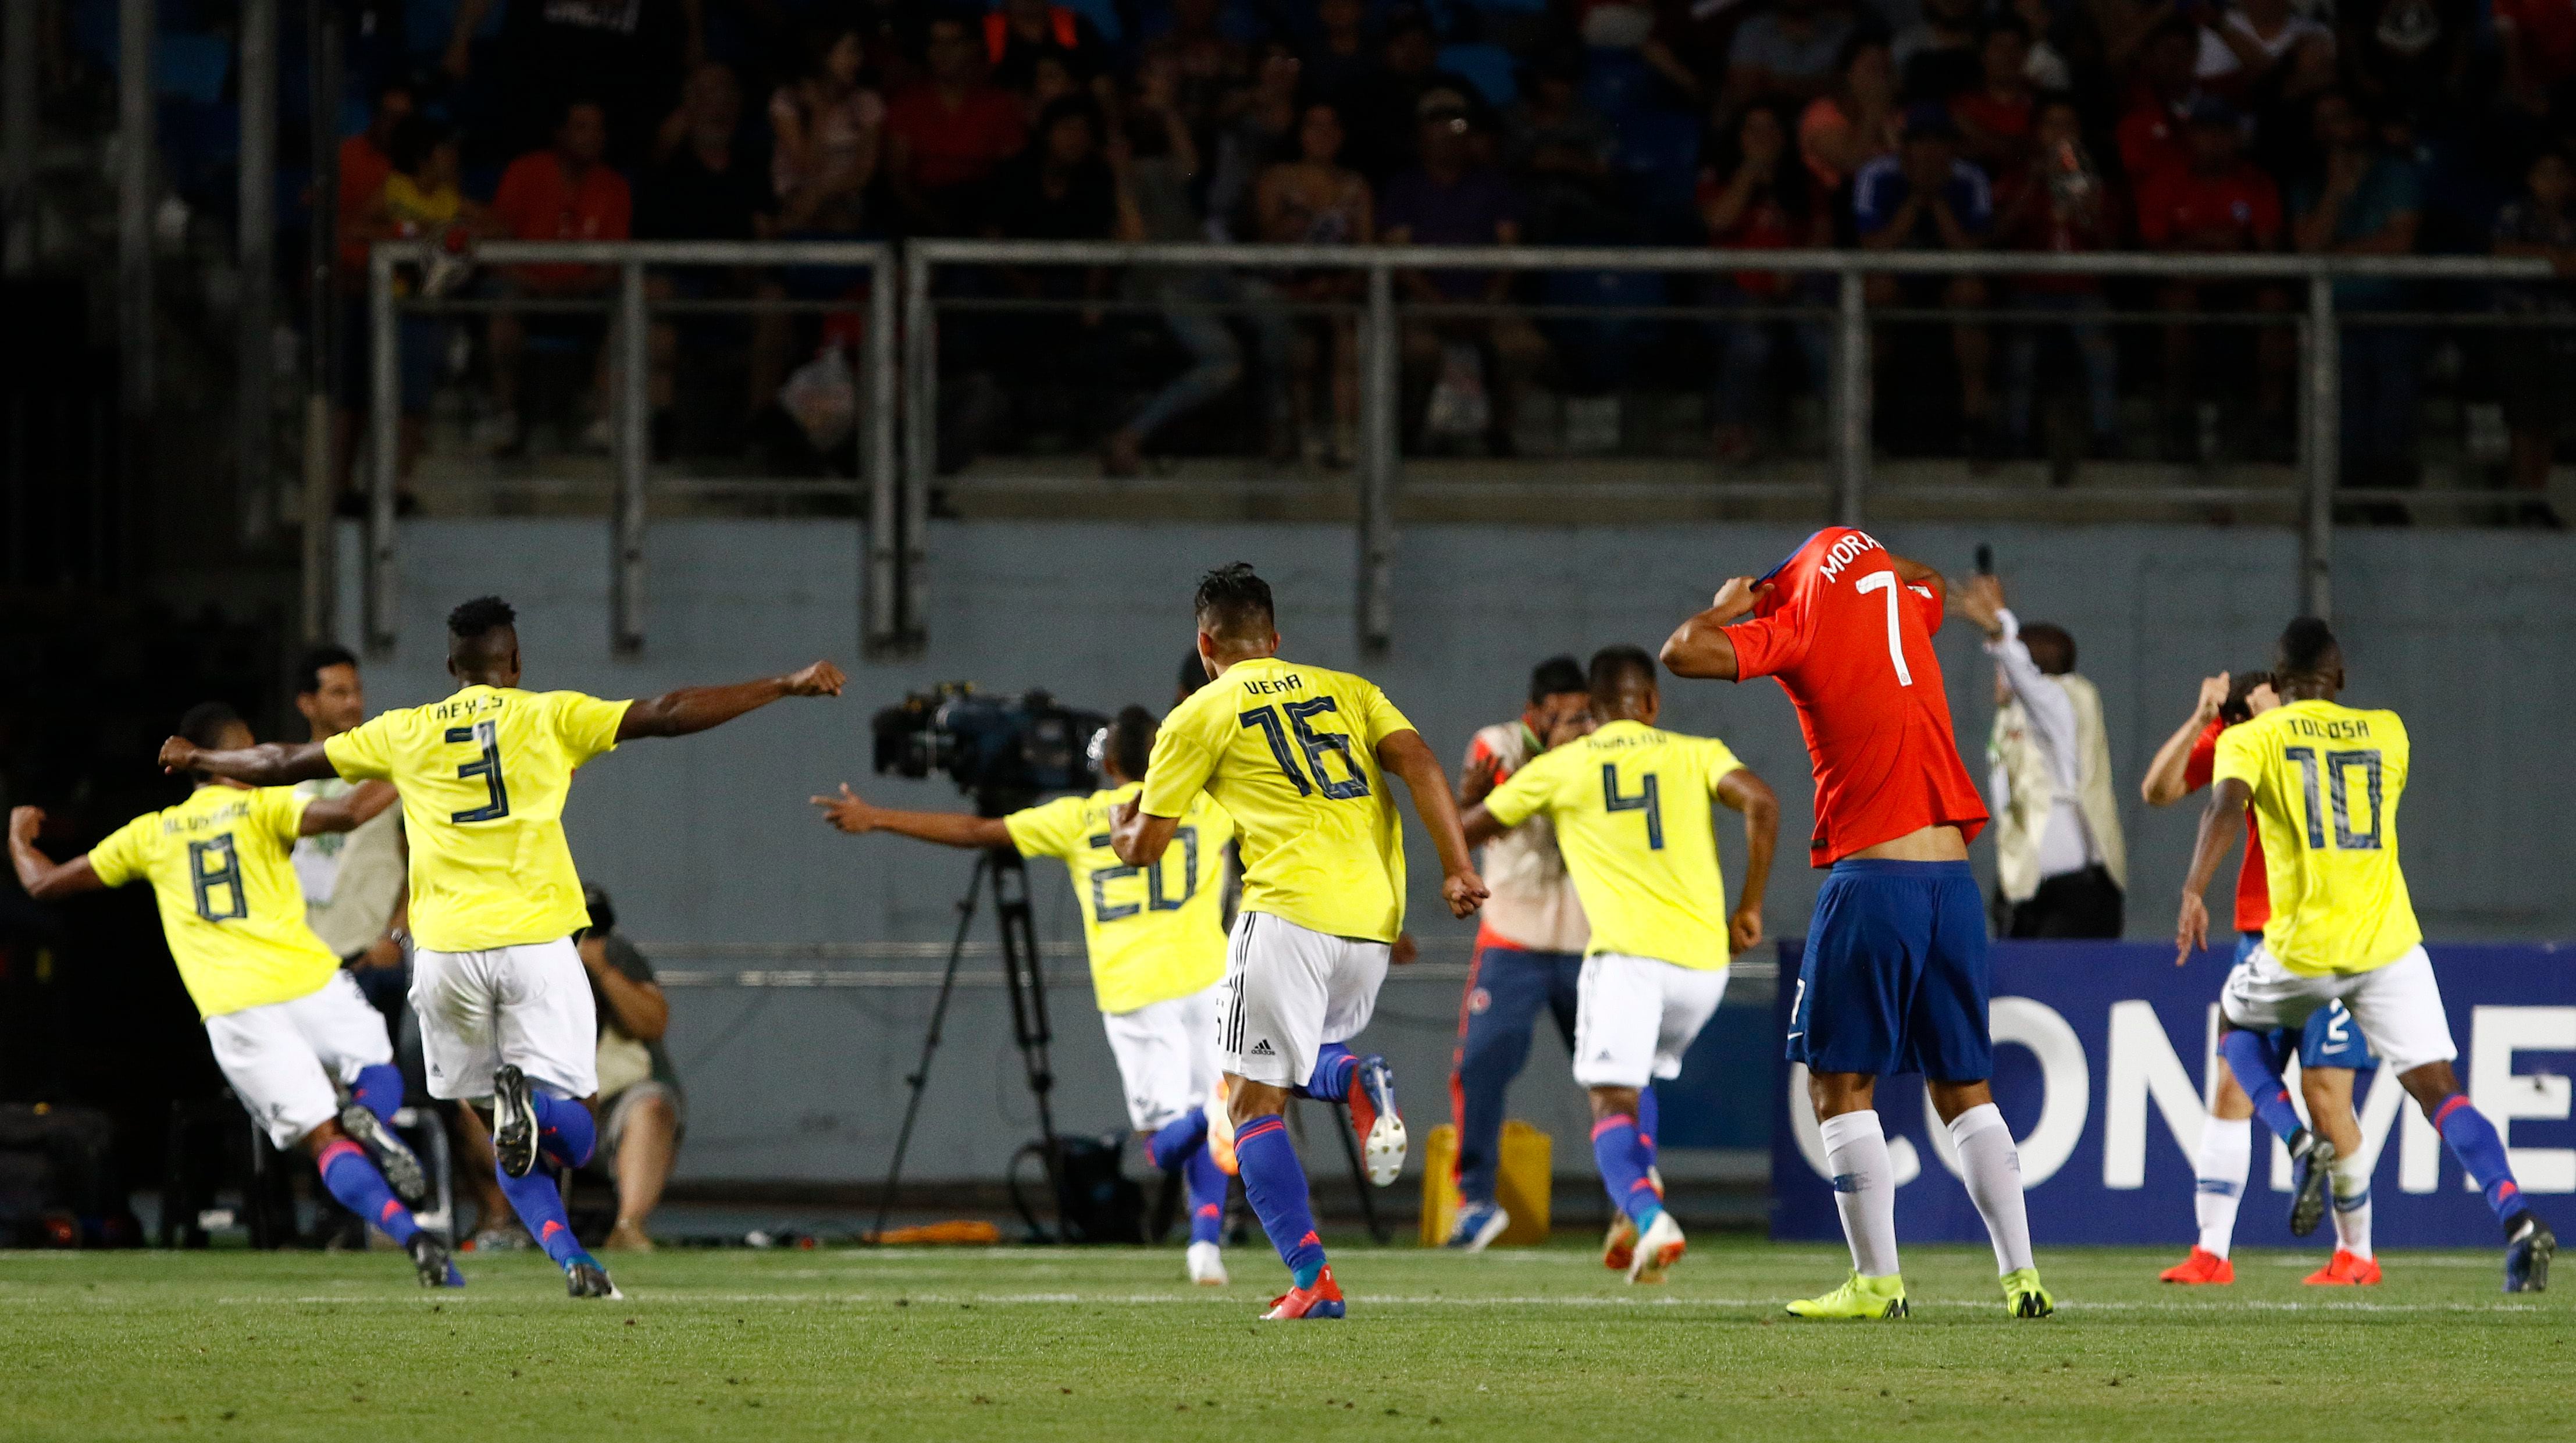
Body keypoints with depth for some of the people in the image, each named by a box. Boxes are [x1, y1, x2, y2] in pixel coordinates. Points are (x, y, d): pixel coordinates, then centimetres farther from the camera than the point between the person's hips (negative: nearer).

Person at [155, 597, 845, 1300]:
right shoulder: (549, 718, 4)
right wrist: (786, 687, 1)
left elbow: (283, 765, 19)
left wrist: (199, 759, 37)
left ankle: (570, 1260, -9)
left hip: (446, 949, 2)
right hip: (536, 943, -2)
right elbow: (667, 715, -3)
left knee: (511, 1140, 12)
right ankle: (528, 1104, -33)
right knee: (574, 1130, 2)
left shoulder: (404, 734, 10)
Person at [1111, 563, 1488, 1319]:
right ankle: (1359, 1082, -10)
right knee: (1300, 1060, 26)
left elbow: (1146, 847, 12)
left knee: (1254, 1103, 1)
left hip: (1290, 910, -5)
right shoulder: (1346, 690, 19)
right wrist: (1457, 868, -3)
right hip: (1375, 917, 5)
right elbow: (1417, 761, 3)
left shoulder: (1198, 718, 8)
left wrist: (1121, 830, 35)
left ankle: (1312, 1280, -12)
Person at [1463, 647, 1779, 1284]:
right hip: (1704, 957, 3)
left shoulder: (1559, 767, 11)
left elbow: (1467, 829, 20)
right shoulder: (1695, 754, 13)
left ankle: (1647, 1215, -36)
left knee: (1613, 1104, -8)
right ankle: (1639, 1195, 4)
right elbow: (1761, 804, -4)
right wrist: (1749, 908, 3)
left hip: (1628, 955, -3)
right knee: (1638, 1080, 27)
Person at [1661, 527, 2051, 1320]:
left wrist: (1733, 604, 6)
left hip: (1870, 880, -6)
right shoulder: (1909, 612, 14)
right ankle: (2022, 1275, 7)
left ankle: (1878, 1279, -6)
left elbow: (1684, 652, -12)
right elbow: (1929, 580, 39)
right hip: (1954, 880, 6)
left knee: (1842, 1083, 1)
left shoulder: (1799, 628, -3)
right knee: (1964, 1087, 12)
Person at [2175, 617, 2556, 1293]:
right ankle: (2518, 1220, -21)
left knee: (2236, 1022, 28)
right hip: (2389, 944, 2)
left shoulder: (2250, 738, 2)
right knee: (2439, 1091, 0)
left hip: (2304, 949, -2)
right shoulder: (2387, 733, 13)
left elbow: (2225, 807, -17)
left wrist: (2193, 893, -25)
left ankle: (2304, 1146, 5)